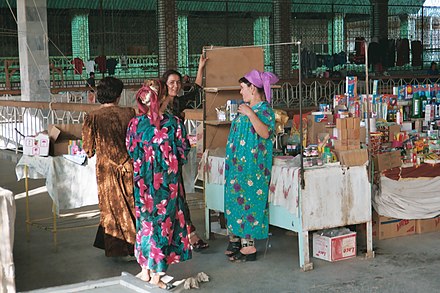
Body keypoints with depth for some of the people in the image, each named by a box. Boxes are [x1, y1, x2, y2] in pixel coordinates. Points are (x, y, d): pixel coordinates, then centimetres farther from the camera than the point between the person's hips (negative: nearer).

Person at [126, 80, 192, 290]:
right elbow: (184, 151, -4)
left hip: (143, 181, 2)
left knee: (145, 221, 15)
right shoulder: (174, 122, -11)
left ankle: (145, 270, 24)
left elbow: (131, 152, 2)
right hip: (168, 181, -2)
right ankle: (156, 275, 10)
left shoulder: (135, 123, -8)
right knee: (163, 222, 6)